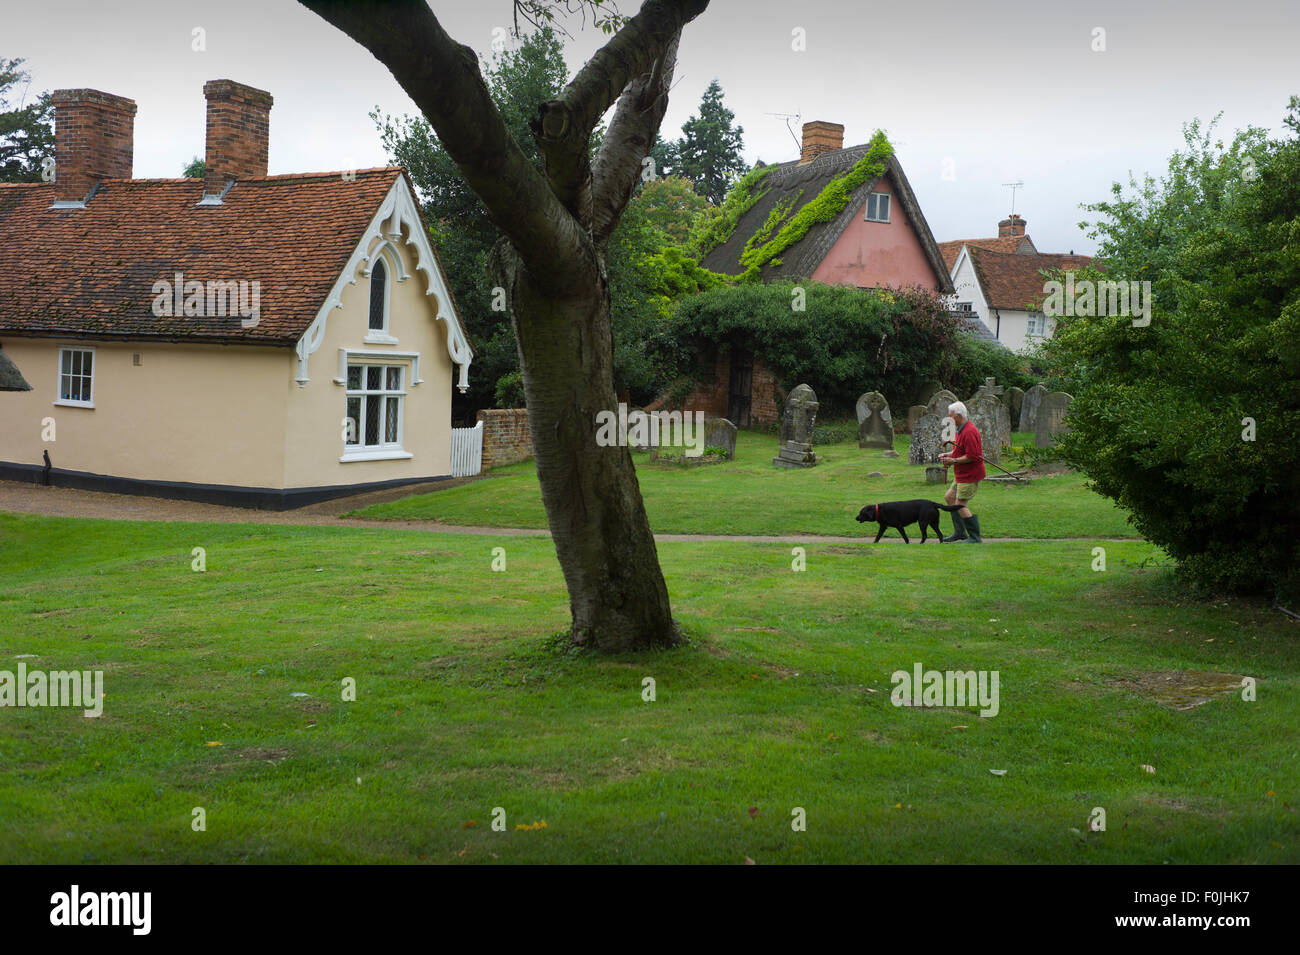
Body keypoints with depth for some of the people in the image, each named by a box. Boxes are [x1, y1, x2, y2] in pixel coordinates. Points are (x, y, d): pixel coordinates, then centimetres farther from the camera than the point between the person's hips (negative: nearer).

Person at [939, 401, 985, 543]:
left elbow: (972, 456, -26)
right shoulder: (960, 429, 12)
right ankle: (960, 533, 23)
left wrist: (954, 461, -18)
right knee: (949, 497, 18)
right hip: (962, 474, 11)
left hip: (970, 475, -11)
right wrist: (948, 454, 9)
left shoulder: (969, 432, -23)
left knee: (961, 505, -9)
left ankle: (975, 538, -1)